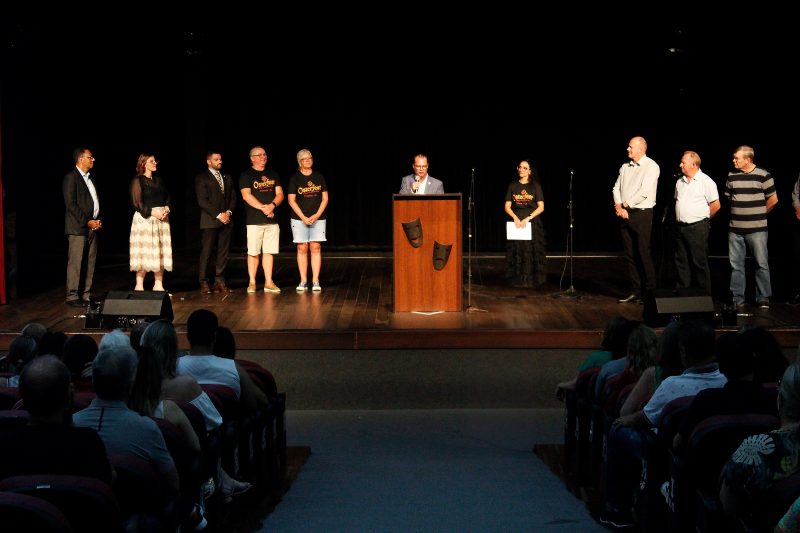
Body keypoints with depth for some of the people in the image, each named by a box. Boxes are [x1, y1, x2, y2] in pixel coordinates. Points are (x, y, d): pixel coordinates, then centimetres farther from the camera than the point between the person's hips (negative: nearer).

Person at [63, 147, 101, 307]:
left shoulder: (90, 179, 19)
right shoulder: (71, 178, -6)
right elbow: (71, 204, -13)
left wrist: (98, 220, 7)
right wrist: (87, 222, -13)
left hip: (93, 227, 8)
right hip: (78, 228, -8)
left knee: (90, 263, 7)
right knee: (75, 263, -7)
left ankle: (86, 295, 12)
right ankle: (72, 297, -4)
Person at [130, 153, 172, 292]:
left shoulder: (158, 179, 15)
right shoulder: (138, 180, -5)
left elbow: (167, 197, 16)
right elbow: (137, 202, -11)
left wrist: (167, 209, -4)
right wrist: (152, 212, -18)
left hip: (161, 219, 6)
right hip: (145, 219, -6)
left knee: (161, 253, 5)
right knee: (144, 253, -7)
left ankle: (158, 285, 11)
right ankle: (139, 286, -2)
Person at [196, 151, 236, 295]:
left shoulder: (227, 178, 18)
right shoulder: (202, 178, 1)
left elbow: (233, 197, 15)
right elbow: (202, 201, -7)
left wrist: (228, 212, -4)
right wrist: (218, 215, -12)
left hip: (226, 220, 5)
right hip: (210, 221, -5)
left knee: (223, 252, 2)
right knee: (206, 252, -4)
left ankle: (220, 281, 5)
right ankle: (203, 282, 0)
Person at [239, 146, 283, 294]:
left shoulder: (273, 175, 16)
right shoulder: (246, 175, 2)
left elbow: (280, 194, 8)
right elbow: (246, 196, -10)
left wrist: (272, 205, -12)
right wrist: (263, 208, -16)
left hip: (272, 220, 4)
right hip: (254, 220, -4)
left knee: (269, 252, 4)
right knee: (253, 253, -3)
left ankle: (268, 282, 7)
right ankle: (252, 283, 3)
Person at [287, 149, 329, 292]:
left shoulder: (319, 177, 7)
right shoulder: (295, 178, 2)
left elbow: (325, 198, 7)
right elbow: (291, 200, -1)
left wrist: (317, 215, -6)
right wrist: (303, 217, -9)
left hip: (317, 218, 1)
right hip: (299, 219, -1)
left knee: (316, 248, -4)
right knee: (302, 249, -2)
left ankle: (315, 281, -3)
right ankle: (303, 281, 3)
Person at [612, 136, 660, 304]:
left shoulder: (651, 166, -7)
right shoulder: (625, 167, 15)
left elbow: (644, 191, -16)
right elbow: (616, 188, 12)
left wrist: (625, 205, -11)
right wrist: (619, 207, -5)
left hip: (641, 214, -7)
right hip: (624, 215, 7)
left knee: (643, 254, -8)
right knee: (630, 254, 7)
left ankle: (650, 291, -2)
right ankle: (635, 291, 12)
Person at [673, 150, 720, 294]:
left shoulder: (706, 182, -9)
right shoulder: (680, 182, 12)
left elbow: (716, 205, -7)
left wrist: (702, 218, 1)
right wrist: (679, 218, 13)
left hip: (697, 227, -7)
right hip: (680, 227, 7)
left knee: (699, 262, -3)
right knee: (681, 261, 11)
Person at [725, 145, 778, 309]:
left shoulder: (763, 176, -6)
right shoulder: (732, 176, 7)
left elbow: (773, 199, 0)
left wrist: (759, 214, 8)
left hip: (756, 229, -4)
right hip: (735, 228, 4)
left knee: (762, 264, -1)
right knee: (735, 264, 7)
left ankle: (763, 298, 6)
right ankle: (737, 298, 16)